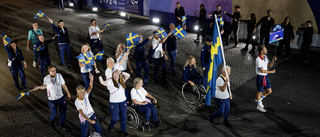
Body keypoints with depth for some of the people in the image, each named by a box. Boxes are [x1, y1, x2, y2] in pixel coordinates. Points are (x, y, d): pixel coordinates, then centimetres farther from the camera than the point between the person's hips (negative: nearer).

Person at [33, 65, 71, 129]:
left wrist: (68, 93, 12)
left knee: (63, 111, 10)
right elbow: (45, 86, -36)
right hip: (52, 99, -3)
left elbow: (63, 85, 6)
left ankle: (62, 123, 35)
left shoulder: (59, 76, -4)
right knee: (54, 113, 4)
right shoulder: (46, 78, -15)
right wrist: (38, 87, -57)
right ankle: (51, 121, 38)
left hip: (61, 97, 3)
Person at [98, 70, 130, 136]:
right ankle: (111, 126, 38)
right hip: (114, 102, -4)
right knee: (115, 118, 2)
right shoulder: (110, 81, -12)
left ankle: (123, 130, 33)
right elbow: (102, 82, -26)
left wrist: (121, 73, -16)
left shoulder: (122, 80, 2)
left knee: (124, 116, 14)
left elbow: (128, 75, -4)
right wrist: (99, 75, -37)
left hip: (123, 101, 4)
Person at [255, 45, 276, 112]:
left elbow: (269, 65, 13)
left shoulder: (265, 57, 3)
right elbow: (262, 71, -24)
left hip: (266, 76, 8)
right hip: (260, 77, -8)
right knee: (260, 92, 9)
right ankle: (259, 105, 28)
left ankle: (259, 99, 34)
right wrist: (271, 71, -17)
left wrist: (273, 61, -6)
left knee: (269, 91, 13)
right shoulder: (258, 60, -24)